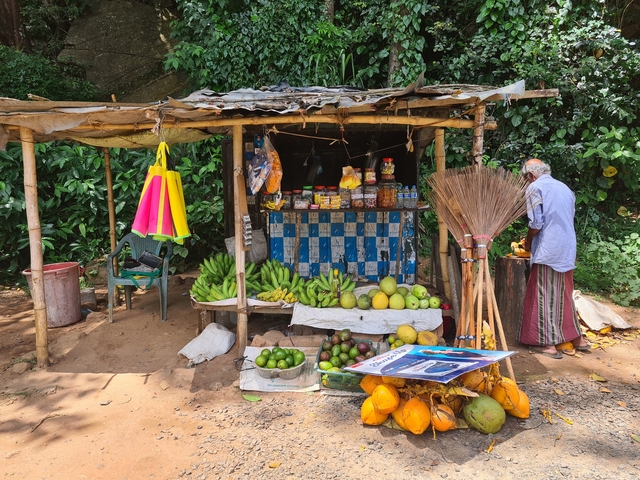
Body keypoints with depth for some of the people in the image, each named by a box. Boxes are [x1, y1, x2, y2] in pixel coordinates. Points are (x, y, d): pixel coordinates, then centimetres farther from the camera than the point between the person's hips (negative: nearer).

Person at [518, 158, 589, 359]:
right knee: (564, 294, 17)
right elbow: (569, 219, 20)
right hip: (567, 250, 7)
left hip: (547, 250, -7)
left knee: (545, 297, -1)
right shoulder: (564, 188, 16)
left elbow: (536, 223, -14)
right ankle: (576, 338, 25)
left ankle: (549, 343, 2)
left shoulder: (535, 187, -7)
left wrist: (528, 242, 3)